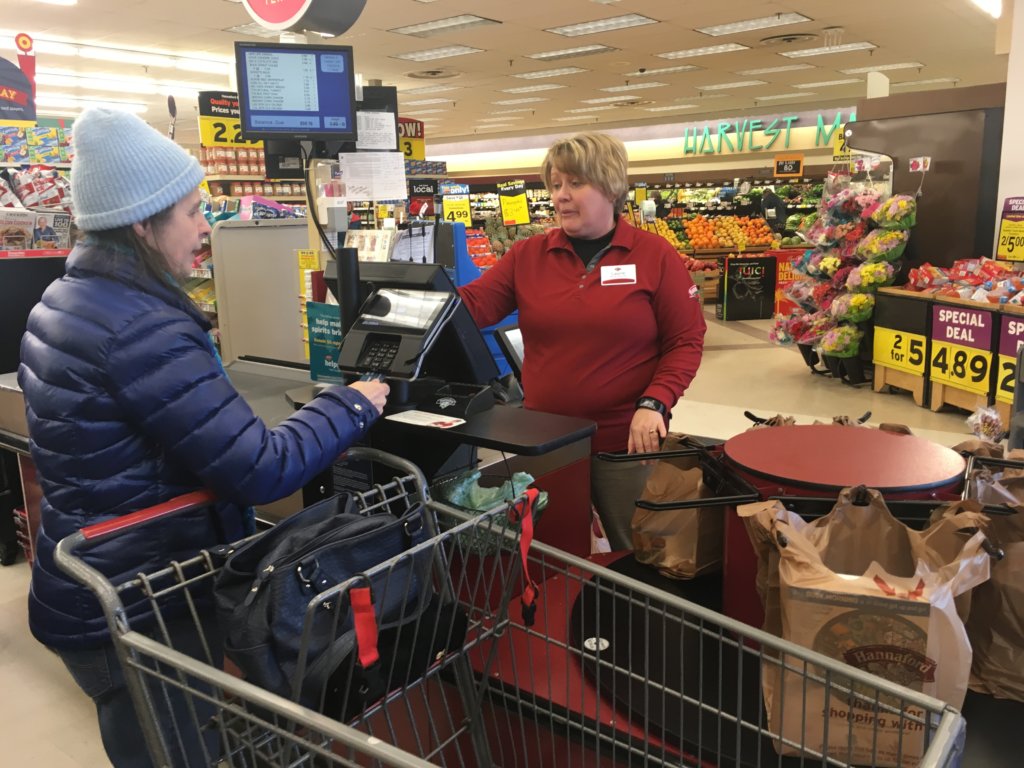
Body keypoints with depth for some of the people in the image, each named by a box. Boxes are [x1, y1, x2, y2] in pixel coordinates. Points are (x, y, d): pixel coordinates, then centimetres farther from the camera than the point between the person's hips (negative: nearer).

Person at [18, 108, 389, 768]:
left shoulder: (63, 302, 5)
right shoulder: (142, 330, -27)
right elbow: (263, 470, -28)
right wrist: (353, 404, -14)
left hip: (86, 592, 9)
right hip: (139, 616, -9)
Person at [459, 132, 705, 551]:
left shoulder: (655, 255, -4)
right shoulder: (527, 255, 3)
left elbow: (686, 340, -5)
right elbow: (470, 304, -5)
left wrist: (654, 404, -17)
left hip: (626, 441, -2)